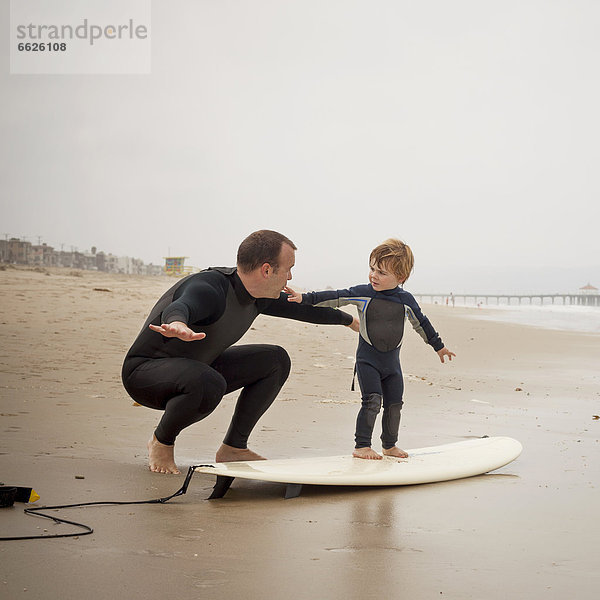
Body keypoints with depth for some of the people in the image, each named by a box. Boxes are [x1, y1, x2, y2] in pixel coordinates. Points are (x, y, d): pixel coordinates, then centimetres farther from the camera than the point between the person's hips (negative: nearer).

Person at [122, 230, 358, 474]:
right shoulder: (209, 288, -30)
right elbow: (179, 308, -53)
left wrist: (349, 320, 32)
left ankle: (233, 447, 5)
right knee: (208, 383, -40)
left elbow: (301, 308, 18)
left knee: (275, 360, 2)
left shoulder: (259, 298, -1)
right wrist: (178, 325, -78)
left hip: (195, 368, 9)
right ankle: (161, 441, -9)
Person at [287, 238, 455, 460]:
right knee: (372, 400, -16)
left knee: (394, 403, 7)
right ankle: (361, 446, -10)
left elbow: (421, 323, 14)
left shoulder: (406, 300, 0)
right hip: (367, 359, -3)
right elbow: (334, 298, -8)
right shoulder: (362, 293, -7)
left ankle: (390, 445, 25)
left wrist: (438, 346, 24)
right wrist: (305, 298, -18)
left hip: (392, 362, 3)